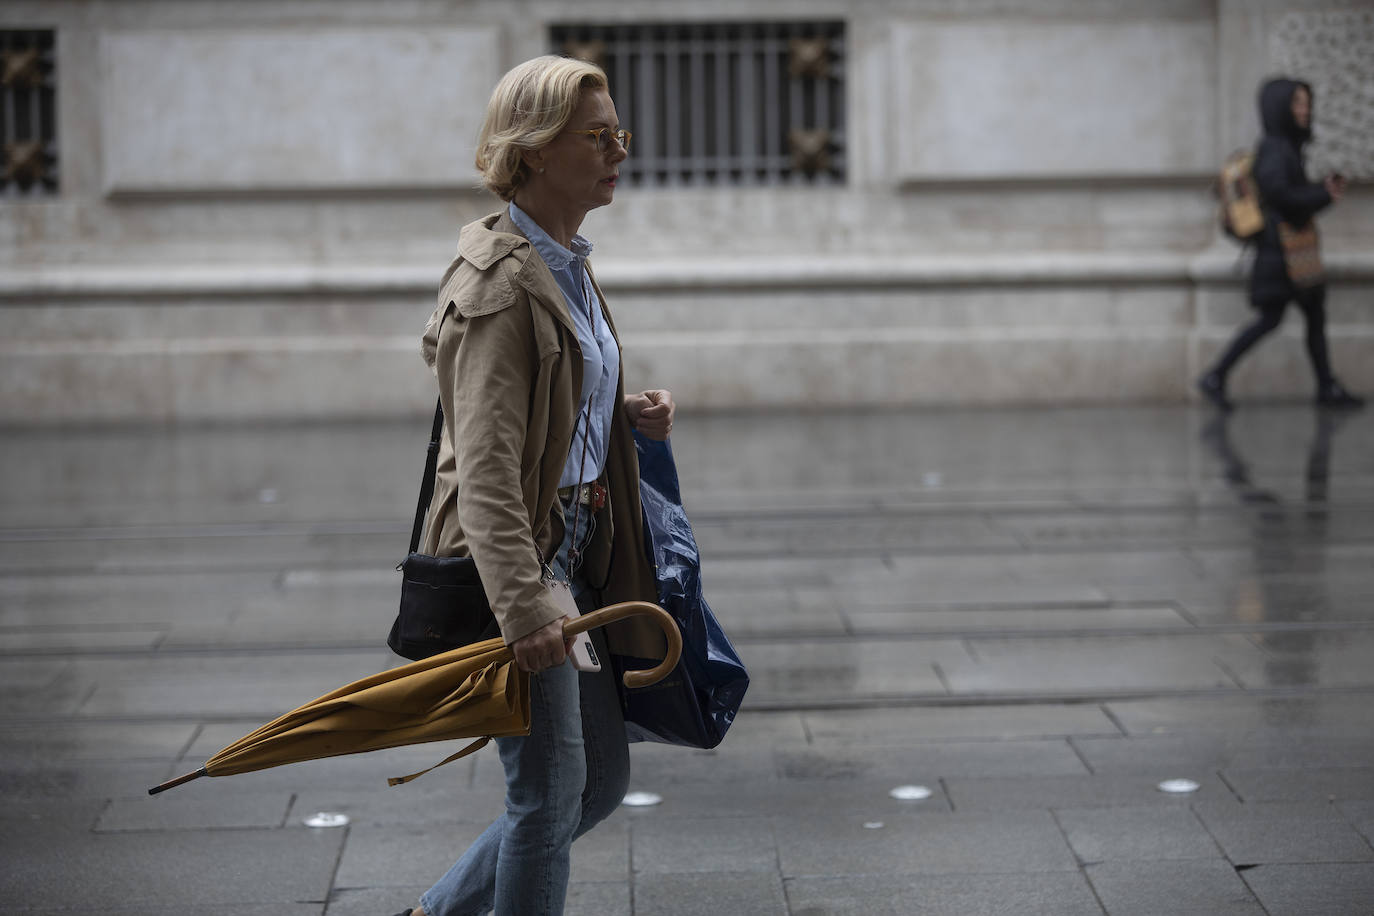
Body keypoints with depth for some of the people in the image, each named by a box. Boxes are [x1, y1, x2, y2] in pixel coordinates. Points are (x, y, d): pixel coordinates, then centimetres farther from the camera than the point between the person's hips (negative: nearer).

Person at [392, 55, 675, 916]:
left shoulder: (568, 263, 11)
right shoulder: (501, 280, -18)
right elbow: (486, 462, -25)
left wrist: (626, 413, 5)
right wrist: (523, 607, -32)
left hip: (564, 553, 10)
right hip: (505, 565, -10)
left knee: (603, 775, 16)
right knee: (551, 788, -2)